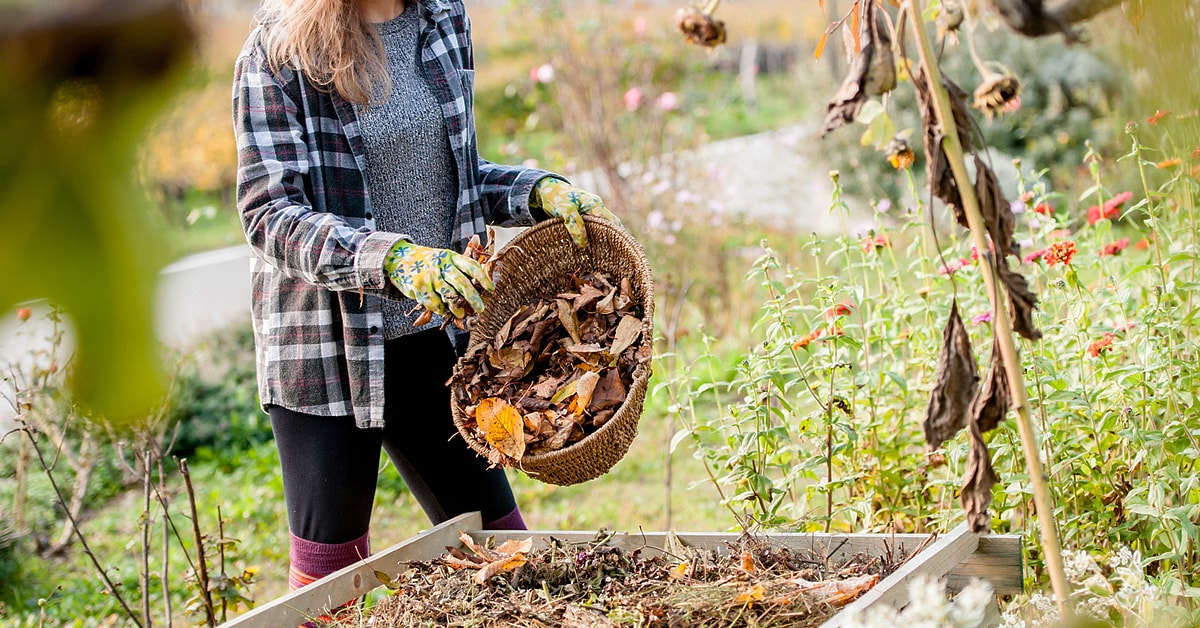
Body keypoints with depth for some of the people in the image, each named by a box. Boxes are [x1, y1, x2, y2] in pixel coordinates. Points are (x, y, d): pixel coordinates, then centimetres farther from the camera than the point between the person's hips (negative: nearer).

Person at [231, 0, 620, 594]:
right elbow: (270, 217, -19)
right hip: (326, 344, -5)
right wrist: (395, 258, -34)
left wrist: (542, 192, -3)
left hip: (429, 336, 5)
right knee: (330, 567, 5)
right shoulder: (277, 56, -11)